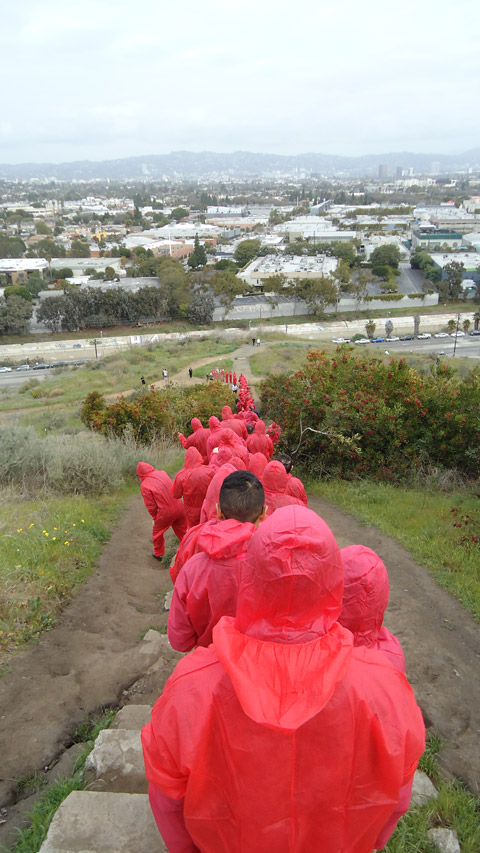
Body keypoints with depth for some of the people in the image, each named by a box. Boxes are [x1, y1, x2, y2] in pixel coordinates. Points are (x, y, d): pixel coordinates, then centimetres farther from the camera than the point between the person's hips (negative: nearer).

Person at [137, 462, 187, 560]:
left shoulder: (144, 485, -12)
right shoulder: (162, 473, 0)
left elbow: (151, 506, -7)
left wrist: (155, 517, 11)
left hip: (166, 512, -4)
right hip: (179, 507, 4)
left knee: (157, 532, 22)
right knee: (182, 532, 22)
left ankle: (158, 554, 37)